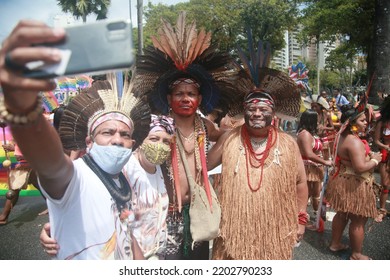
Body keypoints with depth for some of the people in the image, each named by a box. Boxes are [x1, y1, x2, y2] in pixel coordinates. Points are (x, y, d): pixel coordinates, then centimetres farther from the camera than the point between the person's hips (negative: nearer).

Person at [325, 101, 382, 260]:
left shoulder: (343, 137, 7)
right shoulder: (354, 141, -26)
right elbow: (360, 167, -32)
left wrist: (368, 155, 10)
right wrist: (375, 160, -15)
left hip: (343, 182, 10)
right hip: (354, 186, -10)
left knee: (342, 214, 23)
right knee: (358, 221, 5)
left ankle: (335, 244, 37)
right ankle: (356, 254, 20)